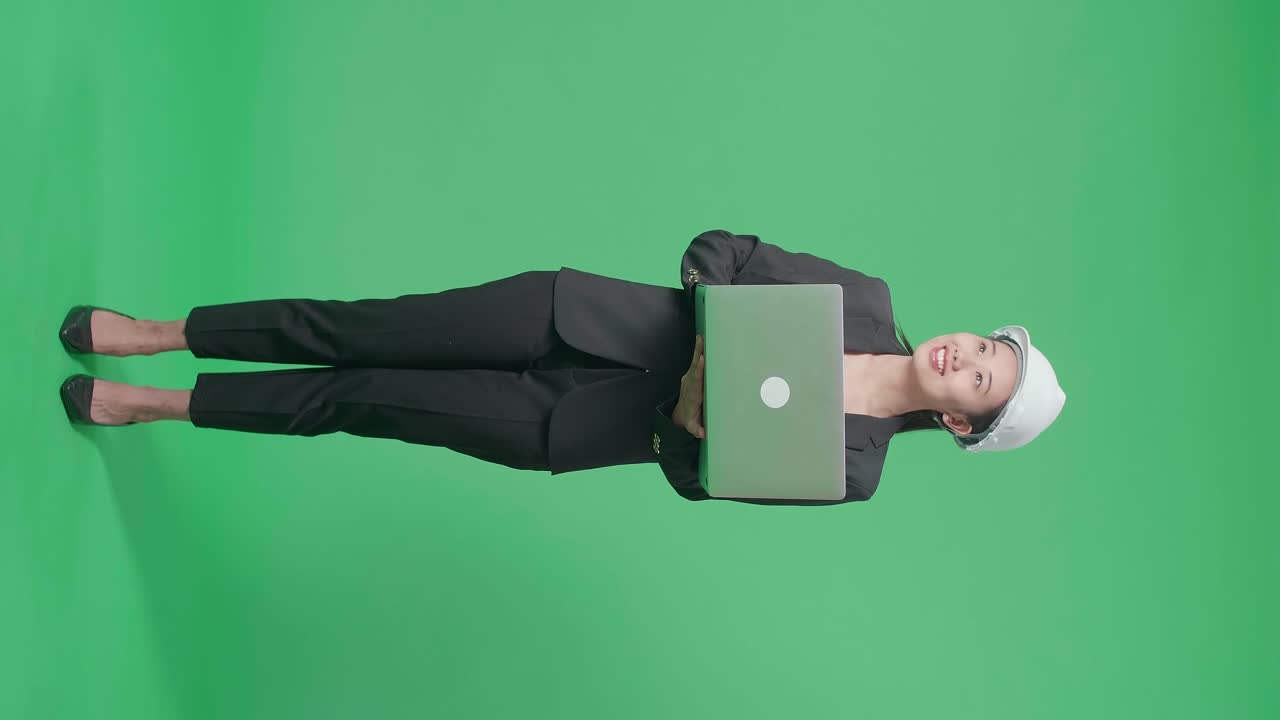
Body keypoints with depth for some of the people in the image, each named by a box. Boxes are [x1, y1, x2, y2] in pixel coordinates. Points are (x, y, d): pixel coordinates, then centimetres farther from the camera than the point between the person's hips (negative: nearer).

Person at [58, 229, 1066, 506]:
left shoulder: (850, 469, -4)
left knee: (361, 401, -3)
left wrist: (696, 416, -19)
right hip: (583, 314, 2)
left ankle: (156, 404, 18)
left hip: (571, 429, -2)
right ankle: (158, 332, 17)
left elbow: (694, 473, -1)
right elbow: (717, 248, 3)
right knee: (368, 334, -3)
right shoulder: (867, 300, 1)